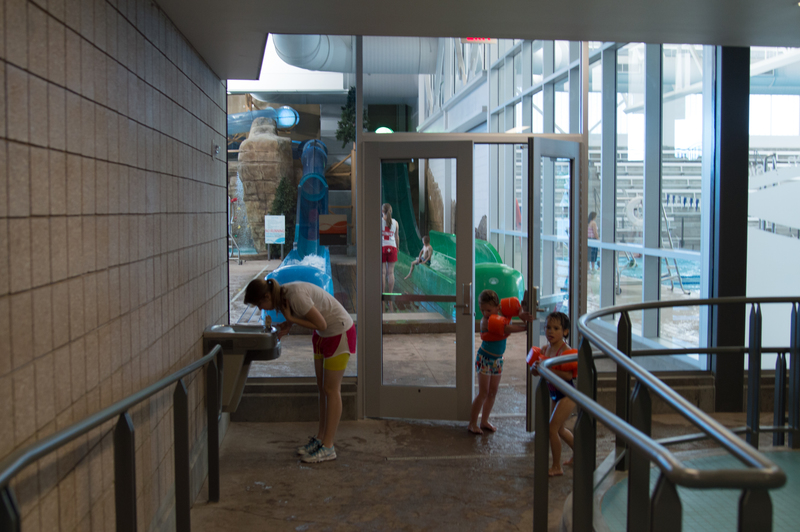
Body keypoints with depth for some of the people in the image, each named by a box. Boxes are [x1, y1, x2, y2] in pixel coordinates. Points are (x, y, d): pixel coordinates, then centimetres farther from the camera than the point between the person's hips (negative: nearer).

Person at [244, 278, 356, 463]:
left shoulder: (296, 296, -31)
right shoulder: (282, 294, -5)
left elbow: (321, 324, -25)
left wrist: (290, 319, -19)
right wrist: (286, 326, -11)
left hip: (340, 333, -9)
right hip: (323, 335, 9)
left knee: (331, 389, -3)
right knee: (322, 387, 13)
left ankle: (327, 447, 5)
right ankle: (320, 438, 24)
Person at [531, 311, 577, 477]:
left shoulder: (565, 350, -22)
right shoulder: (545, 349, 1)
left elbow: (568, 375, -31)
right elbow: (535, 372, 3)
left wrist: (548, 369, -37)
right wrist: (536, 367, -19)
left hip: (567, 395, -8)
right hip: (554, 394, 9)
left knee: (552, 428, -11)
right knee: (559, 429, 23)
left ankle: (556, 467, 4)